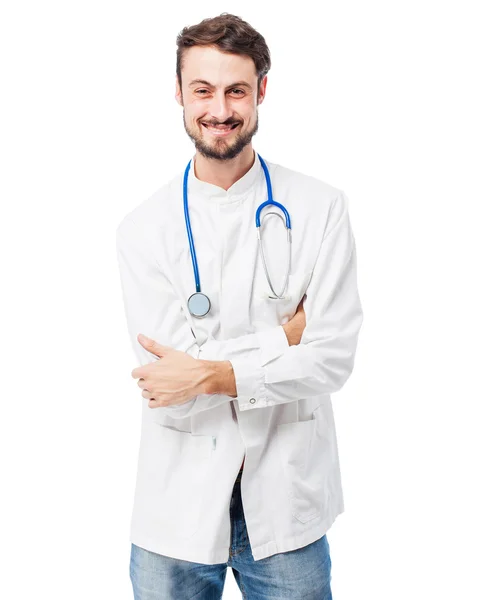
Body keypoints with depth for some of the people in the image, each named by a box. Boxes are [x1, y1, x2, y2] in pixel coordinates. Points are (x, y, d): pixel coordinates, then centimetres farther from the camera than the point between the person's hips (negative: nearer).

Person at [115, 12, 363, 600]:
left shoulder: (319, 208, -5)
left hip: (286, 504, 0)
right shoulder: (143, 228, -4)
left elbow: (334, 358, -10)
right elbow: (166, 376, -12)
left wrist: (214, 374, -18)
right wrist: (283, 336, -13)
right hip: (177, 505, 1)